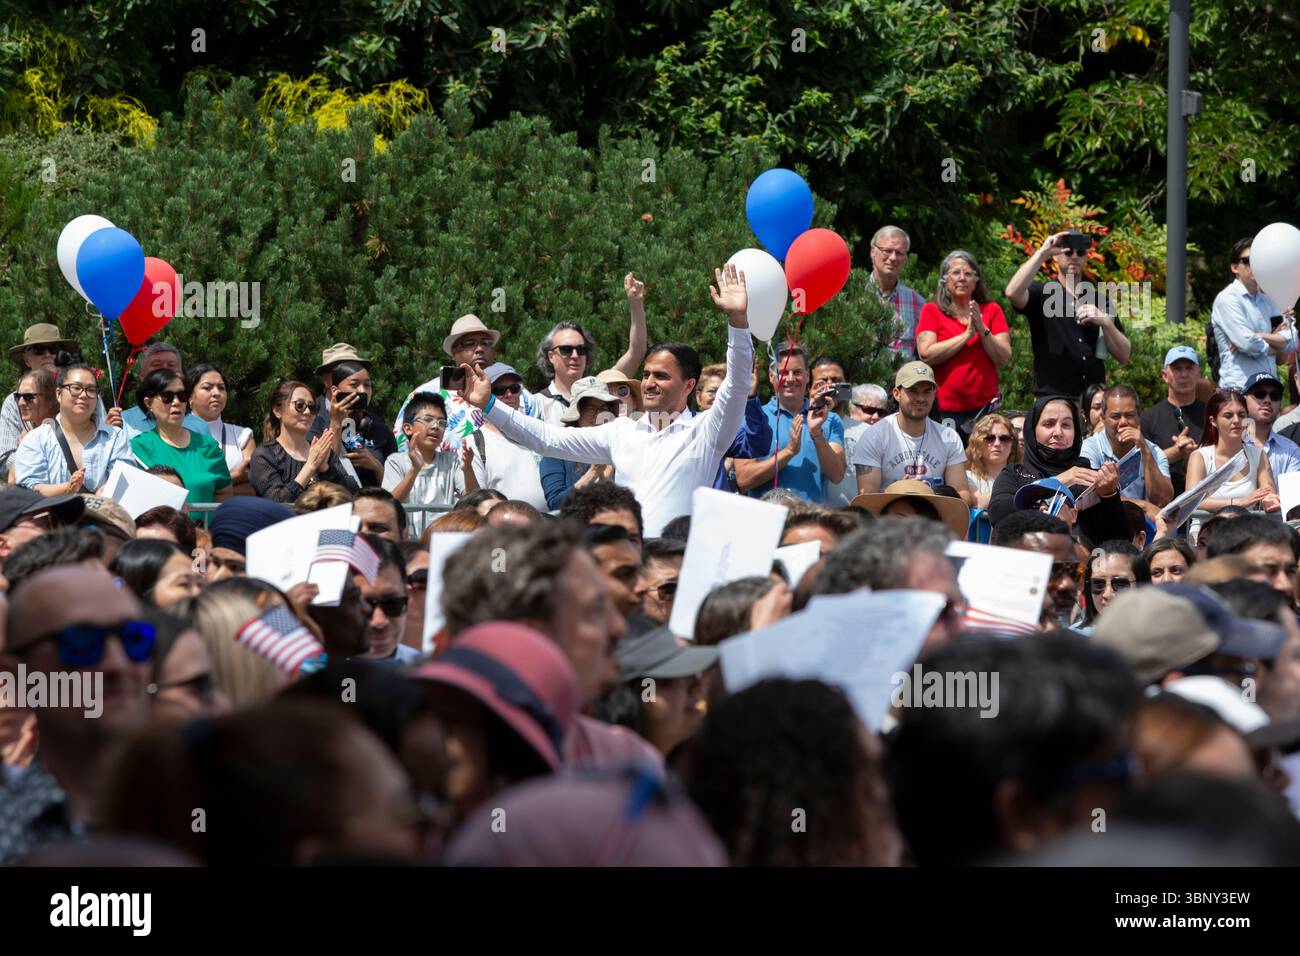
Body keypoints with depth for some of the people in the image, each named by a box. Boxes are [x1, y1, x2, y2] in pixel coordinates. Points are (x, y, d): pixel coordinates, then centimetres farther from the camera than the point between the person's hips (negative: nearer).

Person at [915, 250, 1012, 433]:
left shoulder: (992, 311, 12)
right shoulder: (932, 311, 6)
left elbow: (1004, 359, 3)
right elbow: (926, 356, -9)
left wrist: (982, 330, -10)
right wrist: (967, 334, -10)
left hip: (985, 408, 2)